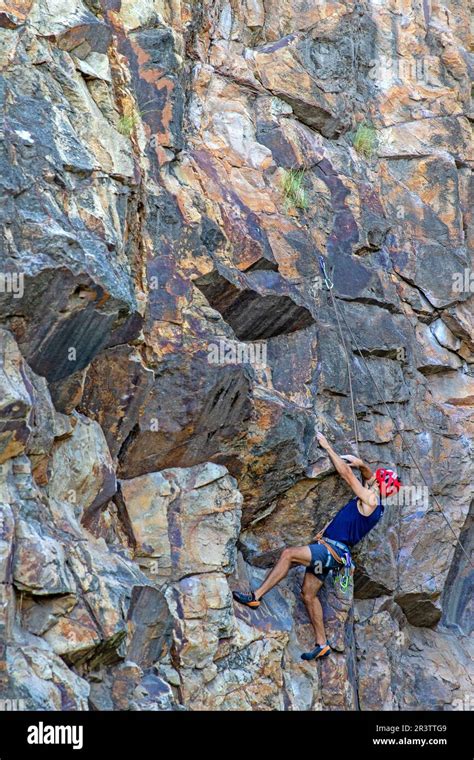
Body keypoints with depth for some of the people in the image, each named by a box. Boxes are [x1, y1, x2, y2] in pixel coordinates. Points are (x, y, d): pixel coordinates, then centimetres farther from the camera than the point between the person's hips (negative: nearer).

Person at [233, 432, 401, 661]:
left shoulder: (370, 500, -11)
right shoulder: (372, 500, 15)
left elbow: (346, 474, -10)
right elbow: (366, 472, 34)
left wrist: (326, 446, -4)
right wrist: (359, 464, 12)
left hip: (332, 550, -10)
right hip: (328, 551, 10)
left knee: (288, 554, -22)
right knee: (308, 594, 9)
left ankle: (256, 596, -23)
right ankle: (322, 644, 11)